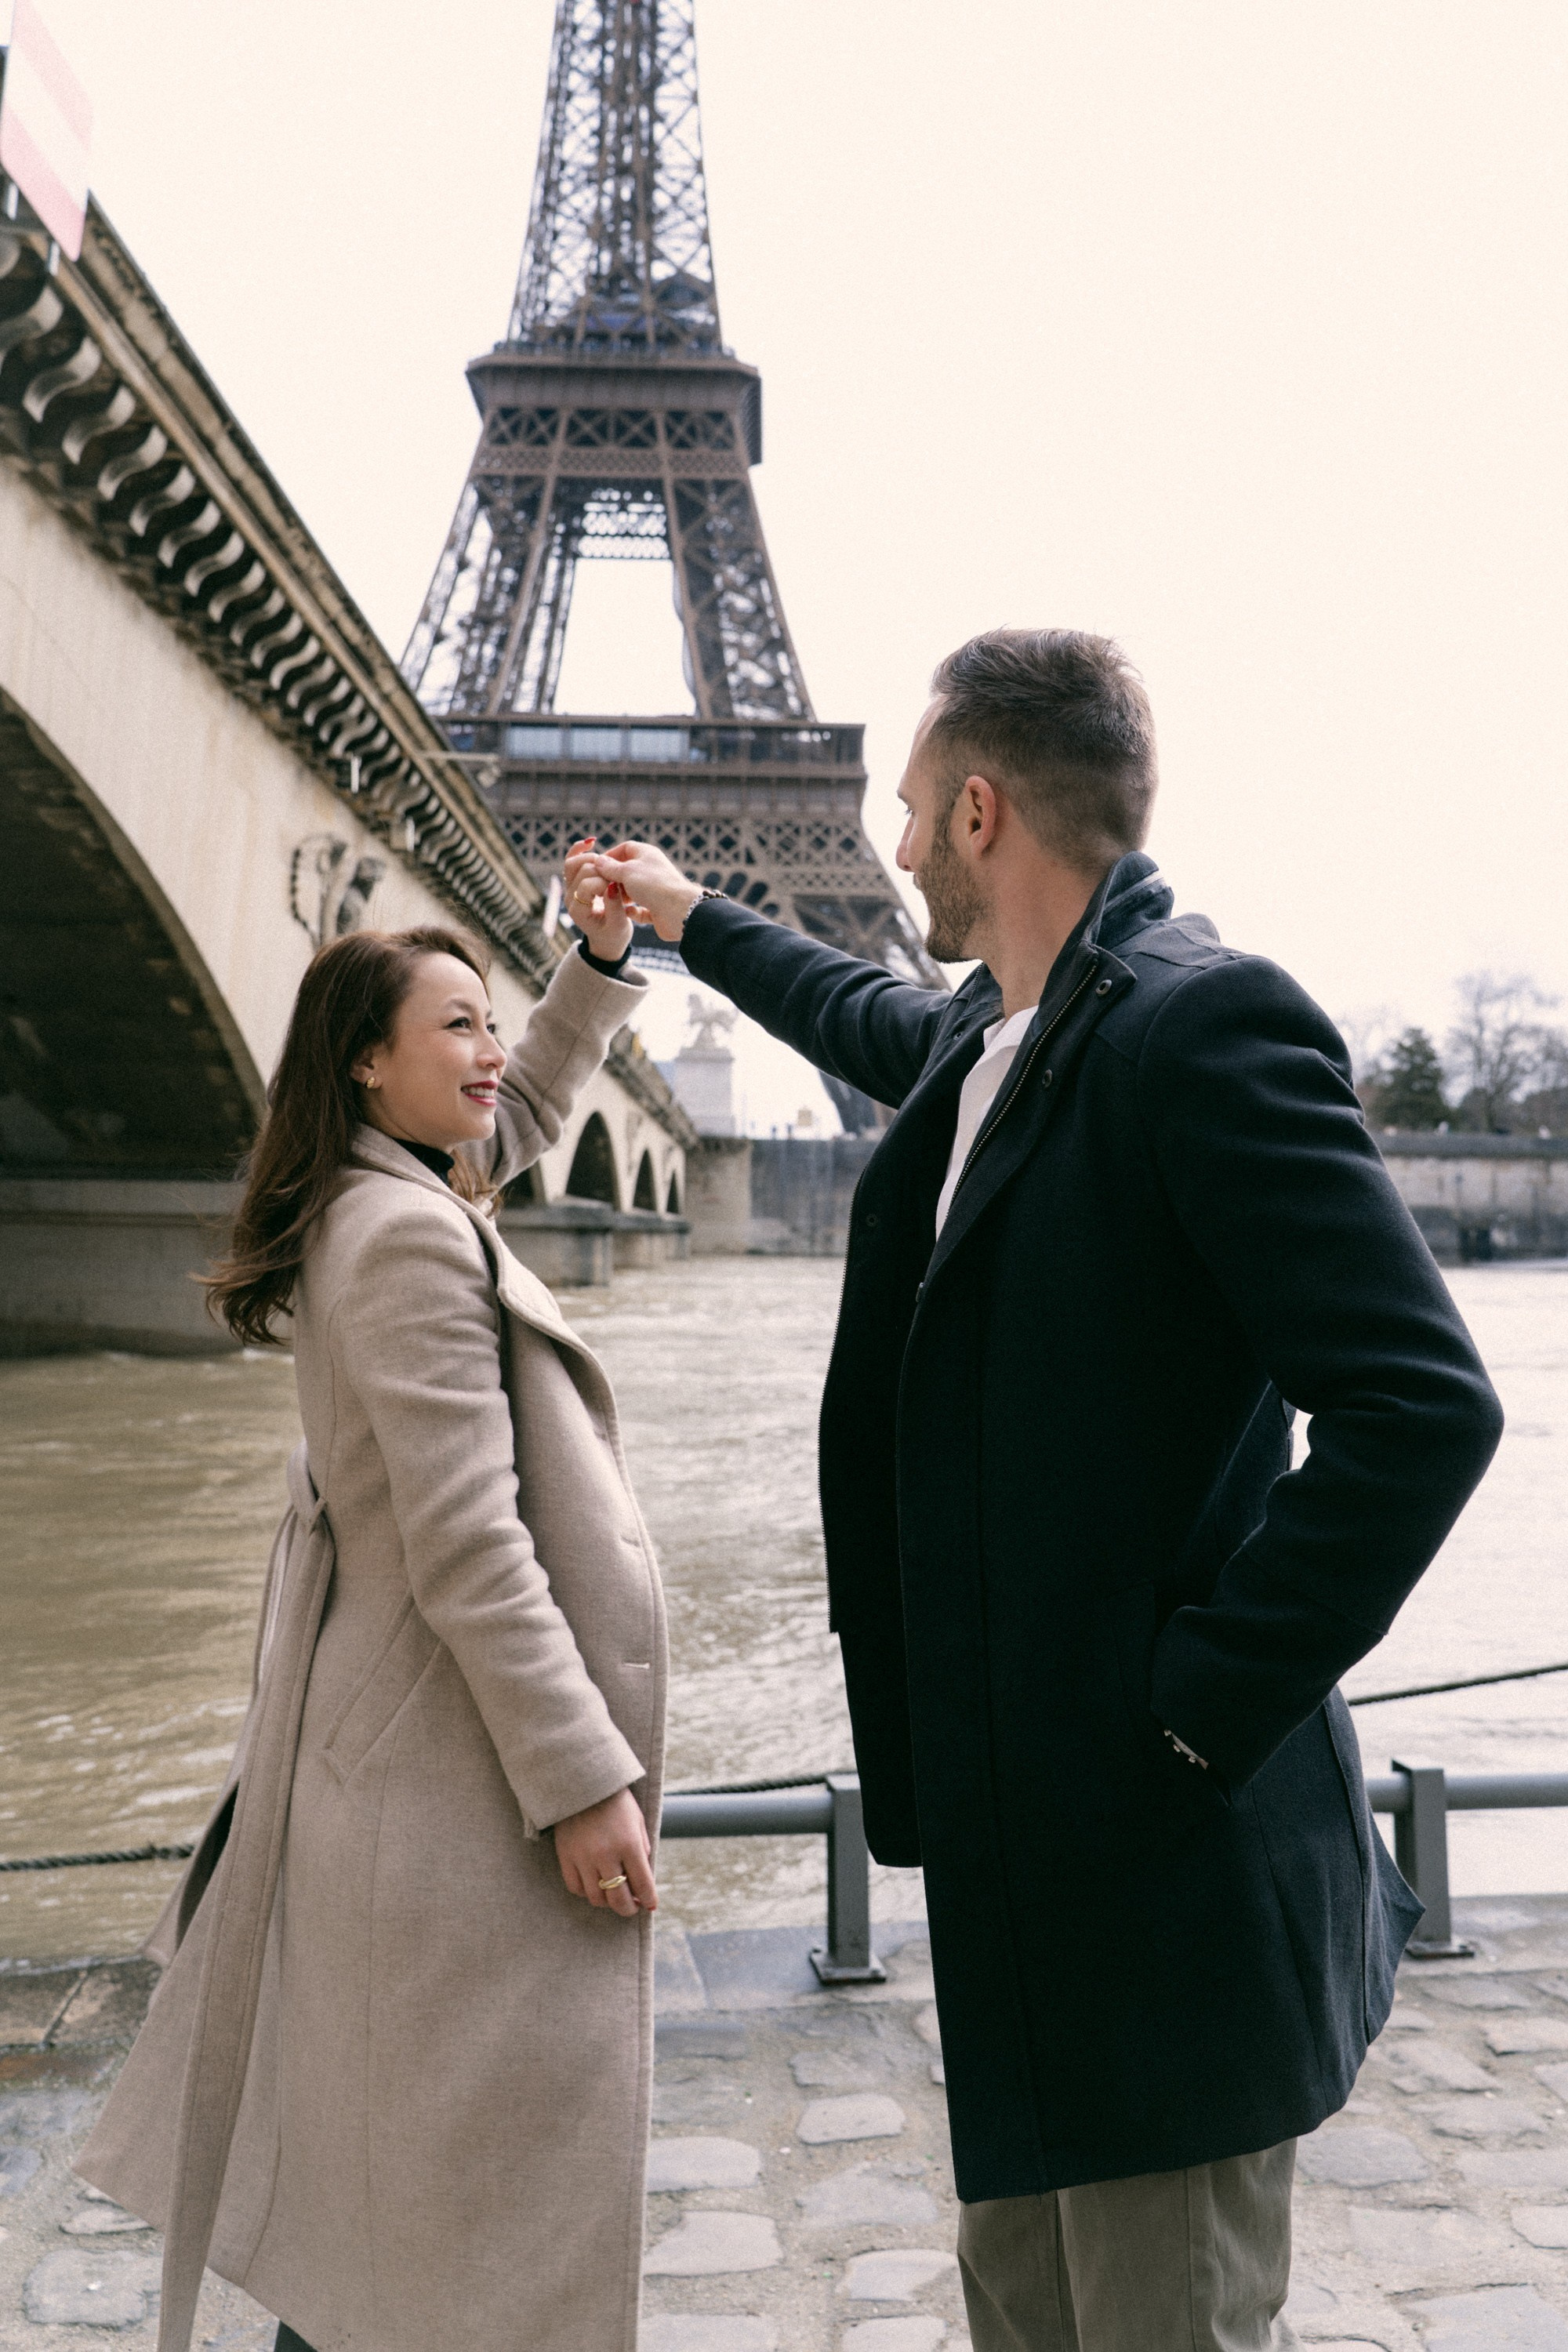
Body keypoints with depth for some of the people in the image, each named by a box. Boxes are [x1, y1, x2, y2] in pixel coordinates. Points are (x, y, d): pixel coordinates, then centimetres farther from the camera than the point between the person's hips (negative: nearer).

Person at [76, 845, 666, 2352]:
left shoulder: (379, 1204, 8)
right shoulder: (413, 1238, -21)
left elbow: (526, 1110, 27)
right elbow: (468, 1550, -24)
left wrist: (604, 960, 15)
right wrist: (584, 1782, -20)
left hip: (386, 1744, 10)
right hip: (472, 1771, -10)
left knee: (366, 2143, 23)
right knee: (487, 2166, 5)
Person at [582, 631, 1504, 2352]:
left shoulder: (1202, 1023, -19)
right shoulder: (989, 1040, 9)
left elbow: (1421, 1405, -25)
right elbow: (867, 1016, 33)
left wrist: (1194, 1709, -20)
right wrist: (690, 917, 47)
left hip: (1160, 1862, -9)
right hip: (1025, 1827, 9)